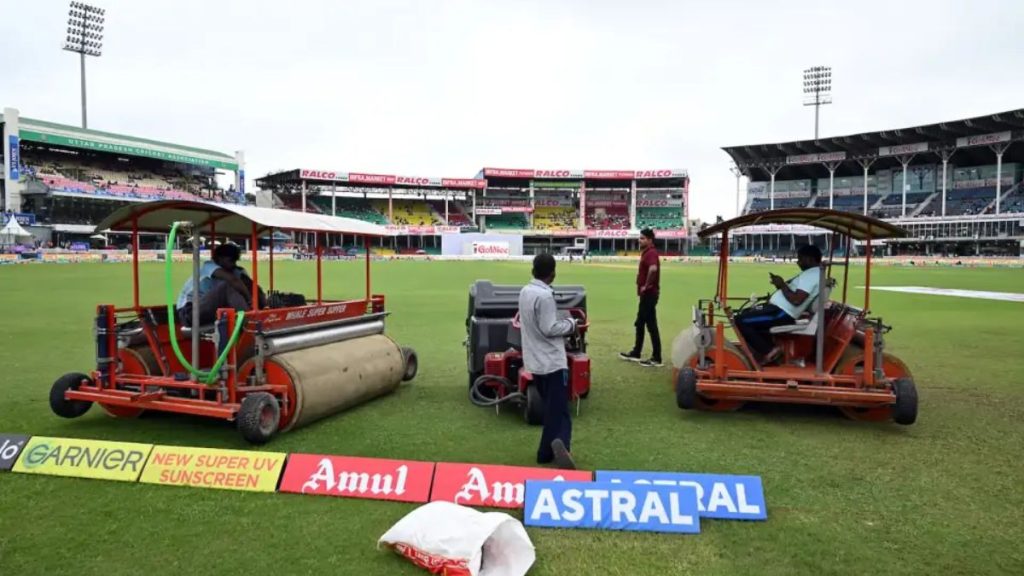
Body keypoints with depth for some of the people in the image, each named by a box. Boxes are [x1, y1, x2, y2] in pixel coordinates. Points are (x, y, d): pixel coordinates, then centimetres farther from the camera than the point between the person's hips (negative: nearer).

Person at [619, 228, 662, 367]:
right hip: (645, 294, 11)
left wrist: (646, 285, -26)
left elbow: (653, 269, -38)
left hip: (649, 294, -11)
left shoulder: (651, 253, -17)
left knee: (651, 325, -6)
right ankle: (635, 353, 27)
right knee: (639, 324, 17)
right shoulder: (646, 253, 16)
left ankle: (656, 358, -1)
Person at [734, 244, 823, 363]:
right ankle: (769, 348, 15)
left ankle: (768, 351, -9)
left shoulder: (810, 275, -17)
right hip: (780, 309, 12)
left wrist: (782, 285, -14)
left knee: (741, 321, -17)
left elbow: (796, 300, -27)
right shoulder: (813, 273, 17)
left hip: (781, 314, -12)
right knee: (746, 314, 24)